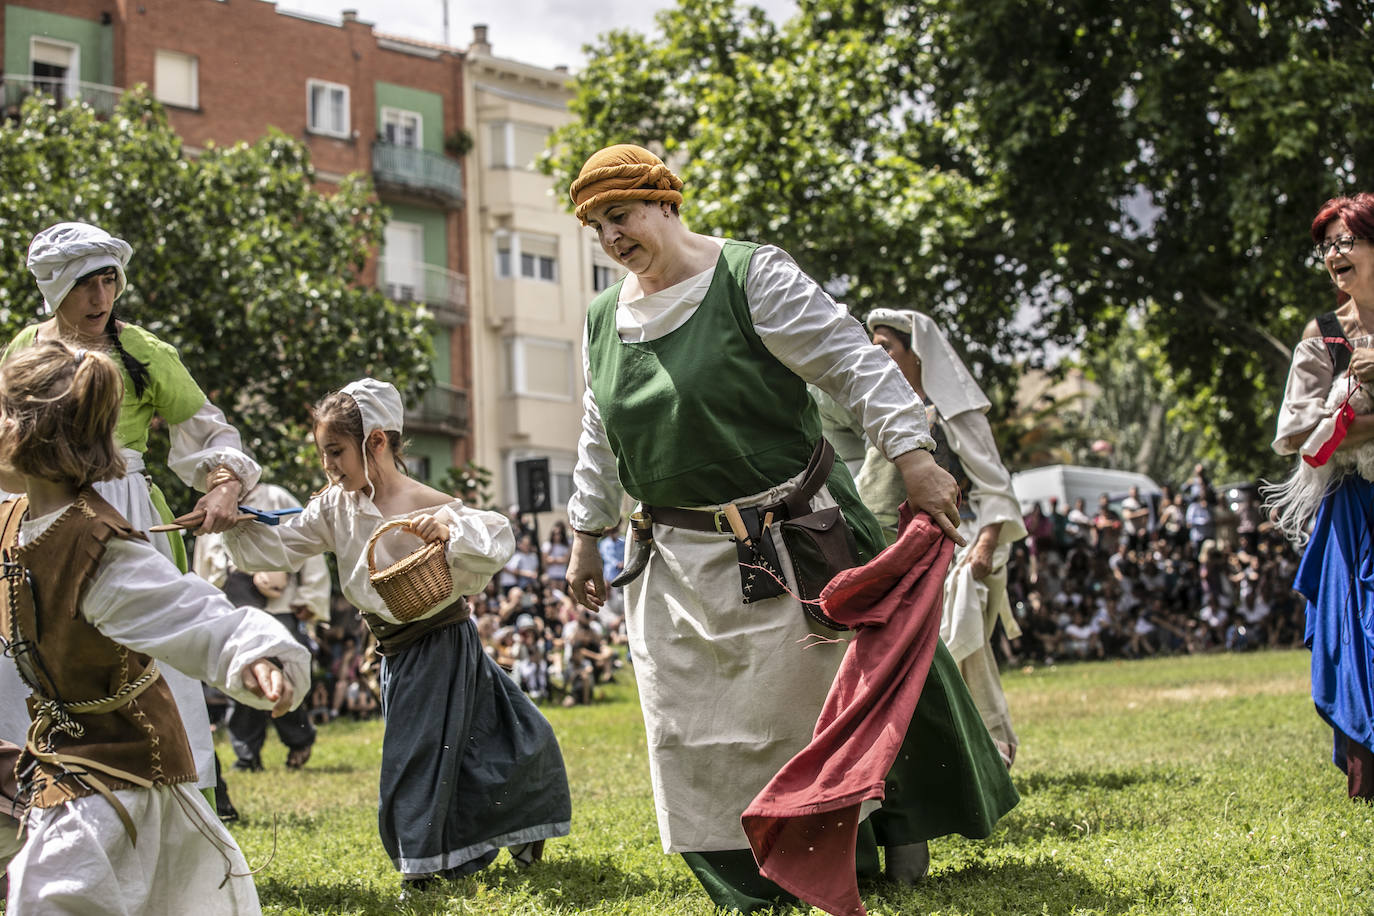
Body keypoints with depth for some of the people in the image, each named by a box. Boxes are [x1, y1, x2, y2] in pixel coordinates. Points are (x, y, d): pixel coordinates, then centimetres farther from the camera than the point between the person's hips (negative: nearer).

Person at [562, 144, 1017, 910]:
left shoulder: (751, 278, -11)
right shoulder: (606, 318, 9)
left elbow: (854, 362, -16)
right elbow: (600, 442, 19)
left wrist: (912, 454, -24)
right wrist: (588, 536, 19)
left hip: (790, 539, -6)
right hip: (683, 559, 6)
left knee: (832, 692, 2)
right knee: (692, 729, 5)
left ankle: (900, 823, 25)